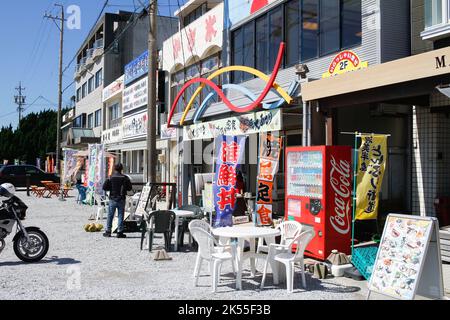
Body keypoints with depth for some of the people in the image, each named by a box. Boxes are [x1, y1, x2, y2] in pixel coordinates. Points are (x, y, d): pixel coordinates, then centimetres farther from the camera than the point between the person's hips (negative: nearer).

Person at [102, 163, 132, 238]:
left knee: (110, 215, 7)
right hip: (121, 199, 0)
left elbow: (104, 187, -5)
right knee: (120, 216, 3)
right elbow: (130, 188, 2)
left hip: (112, 199, 0)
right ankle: (119, 232, 1)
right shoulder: (125, 178, -2)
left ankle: (108, 231, 9)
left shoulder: (111, 178, -4)